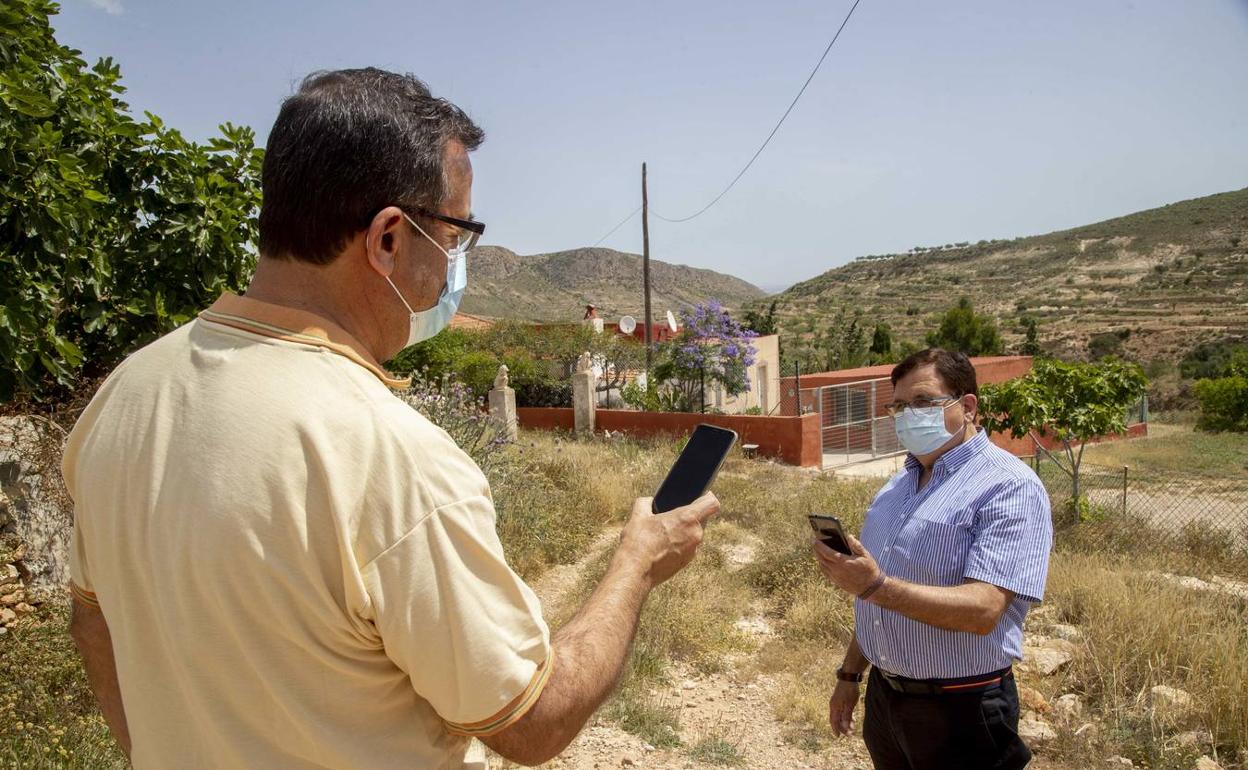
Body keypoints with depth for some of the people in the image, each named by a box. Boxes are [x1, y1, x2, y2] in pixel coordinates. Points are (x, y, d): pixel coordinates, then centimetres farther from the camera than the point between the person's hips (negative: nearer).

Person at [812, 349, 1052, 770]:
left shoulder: (1009, 487, -16)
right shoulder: (899, 485, 9)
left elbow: (983, 609, -27)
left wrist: (876, 586, -36)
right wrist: (849, 675, 15)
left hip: (959, 710, -6)